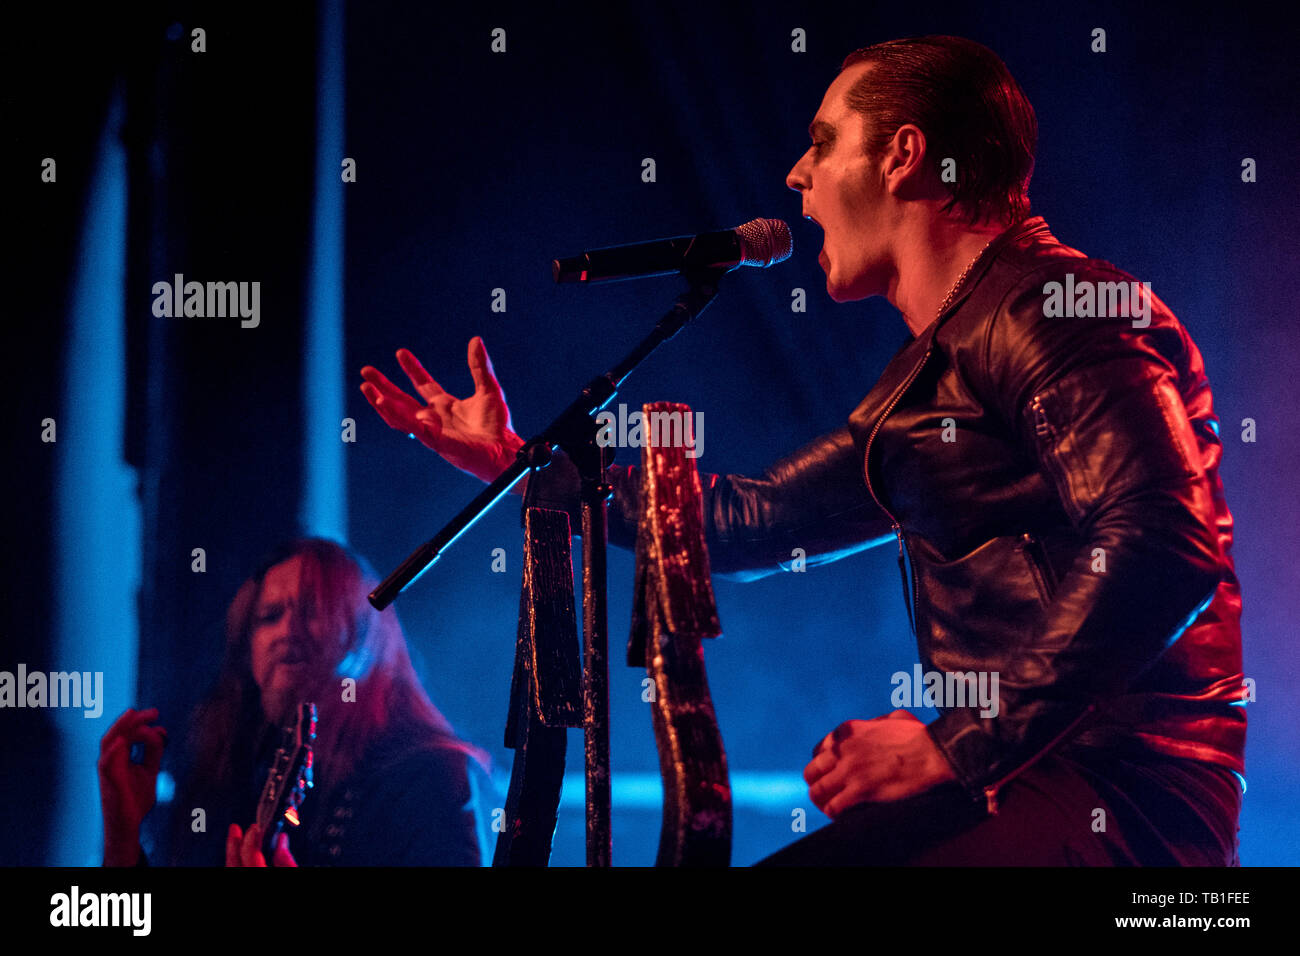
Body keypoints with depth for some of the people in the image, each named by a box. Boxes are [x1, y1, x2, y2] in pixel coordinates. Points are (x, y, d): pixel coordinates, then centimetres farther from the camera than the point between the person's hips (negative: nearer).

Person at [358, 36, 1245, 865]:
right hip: (1023, 779, 10)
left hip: (1123, 795, -10)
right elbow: (756, 521, 27)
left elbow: (1166, 551, -23)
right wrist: (520, 463, 31)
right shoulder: (930, 371, 23)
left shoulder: (1043, 305, -10)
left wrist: (960, 743, -24)